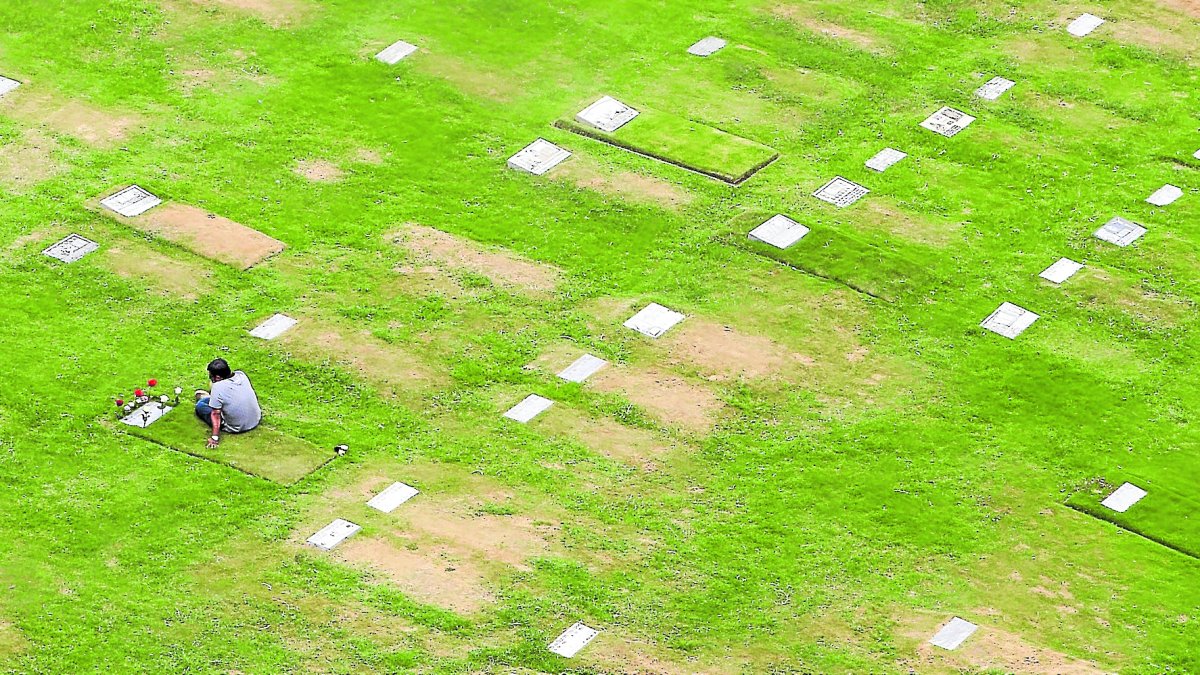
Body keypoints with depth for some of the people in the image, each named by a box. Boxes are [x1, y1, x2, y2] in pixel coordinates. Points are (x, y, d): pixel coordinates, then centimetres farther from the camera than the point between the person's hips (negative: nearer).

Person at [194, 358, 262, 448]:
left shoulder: (218, 387, -27)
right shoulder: (241, 374, -10)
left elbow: (216, 414, -23)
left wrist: (214, 438, -18)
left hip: (235, 429, -6)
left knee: (200, 405, 9)